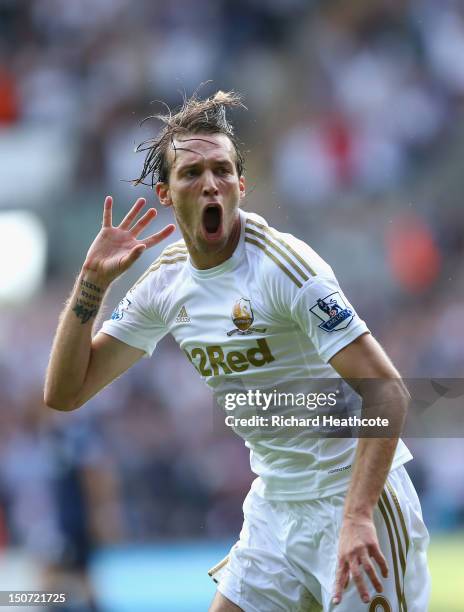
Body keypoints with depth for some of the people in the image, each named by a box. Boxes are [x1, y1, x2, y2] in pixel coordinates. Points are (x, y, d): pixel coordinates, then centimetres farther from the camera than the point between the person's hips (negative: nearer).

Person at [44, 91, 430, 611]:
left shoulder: (282, 265, -19)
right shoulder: (166, 281, 3)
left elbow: (386, 392, -24)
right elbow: (63, 392, 6)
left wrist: (356, 516, -33)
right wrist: (93, 279, -5)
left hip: (355, 494, -7)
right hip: (276, 504, 7)